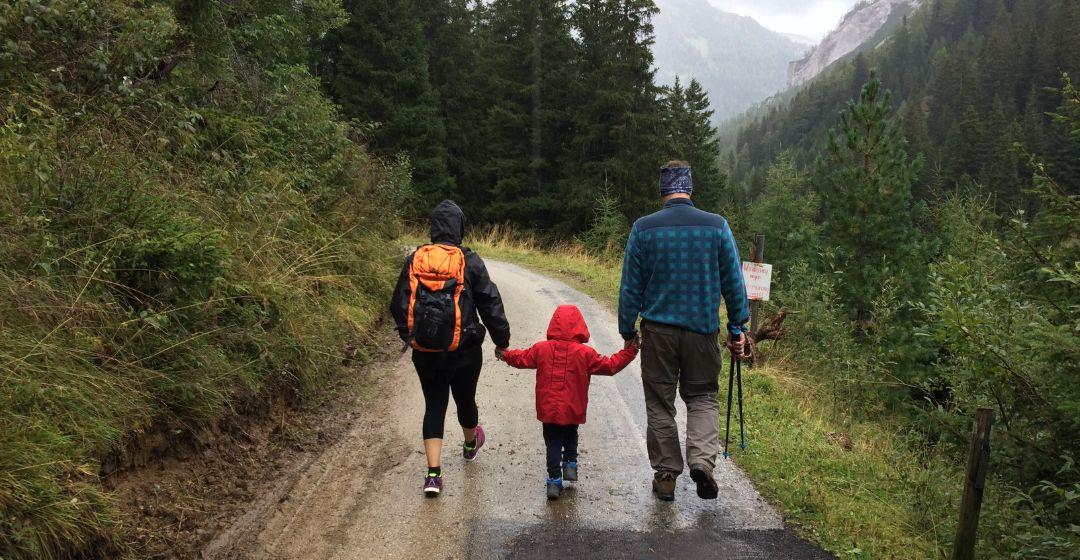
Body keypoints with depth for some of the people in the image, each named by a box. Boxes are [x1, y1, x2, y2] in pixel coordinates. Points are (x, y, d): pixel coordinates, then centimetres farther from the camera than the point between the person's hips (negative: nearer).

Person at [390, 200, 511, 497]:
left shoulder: (414, 260, -1)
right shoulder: (469, 261, -9)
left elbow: (399, 305, 6)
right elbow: (490, 303, -6)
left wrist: (407, 336, 21)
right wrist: (502, 340, 5)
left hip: (424, 352, 2)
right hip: (464, 350, -1)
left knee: (434, 406, 8)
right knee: (465, 399, 20)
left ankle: (433, 474, -1)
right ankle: (471, 445, 48)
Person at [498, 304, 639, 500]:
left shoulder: (542, 349, -5)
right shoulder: (585, 353, -11)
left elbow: (522, 359, 10)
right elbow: (610, 365, -5)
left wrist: (505, 355, 30)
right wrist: (630, 352, 5)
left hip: (548, 410, 1)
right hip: (573, 411, -1)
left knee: (553, 442, 10)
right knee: (571, 436, 26)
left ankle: (554, 480, 6)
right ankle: (570, 464, 15)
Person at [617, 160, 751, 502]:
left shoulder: (643, 228, -4)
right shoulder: (717, 226, -2)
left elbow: (630, 286, -1)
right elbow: (734, 282, 1)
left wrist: (628, 330, 9)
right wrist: (738, 329, 9)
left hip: (657, 329, 0)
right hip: (702, 329, 1)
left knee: (660, 403, 11)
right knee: (703, 397, 15)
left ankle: (666, 476, 17)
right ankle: (702, 458, -7)